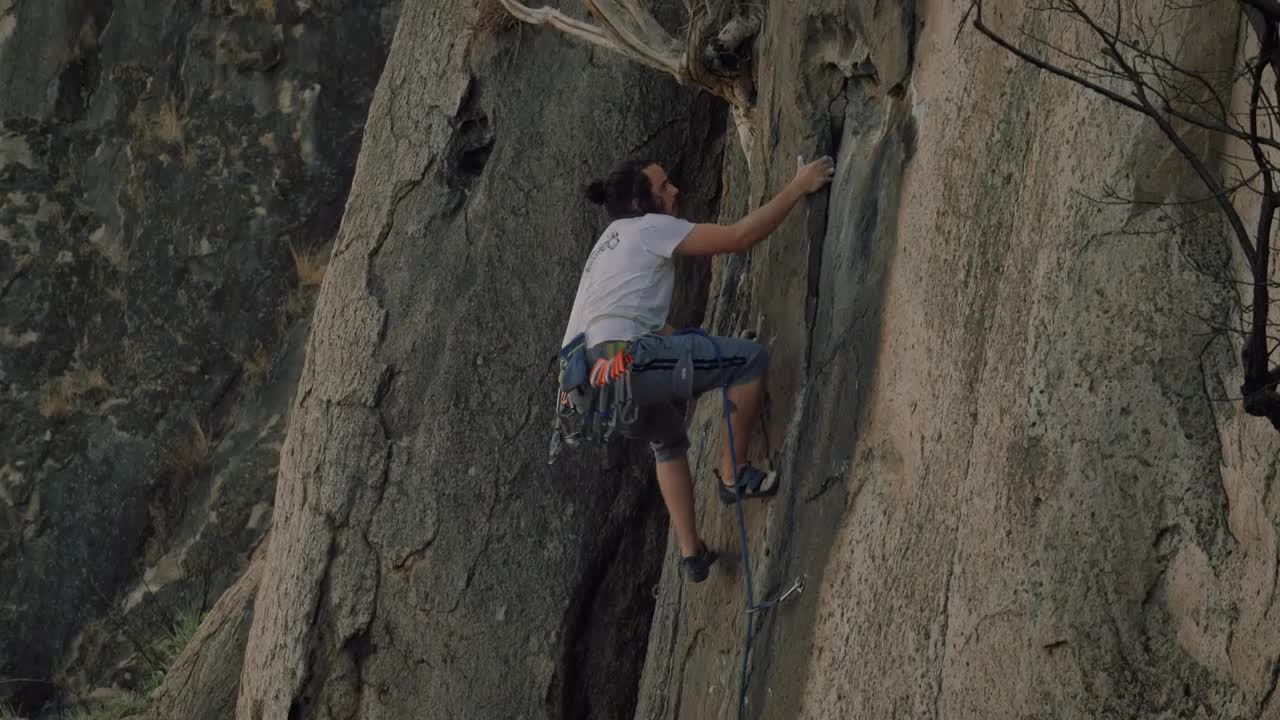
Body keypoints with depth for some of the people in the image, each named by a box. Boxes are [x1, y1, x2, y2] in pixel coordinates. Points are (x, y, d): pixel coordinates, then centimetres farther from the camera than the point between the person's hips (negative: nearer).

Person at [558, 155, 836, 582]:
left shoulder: (610, 243, 30)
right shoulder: (648, 228, 4)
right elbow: (740, 236, -3)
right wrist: (798, 188, 3)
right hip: (623, 359, -10)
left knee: (667, 441, 35)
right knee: (751, 358, -1)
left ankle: (691, 553, 30)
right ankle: (734, 475, 6)